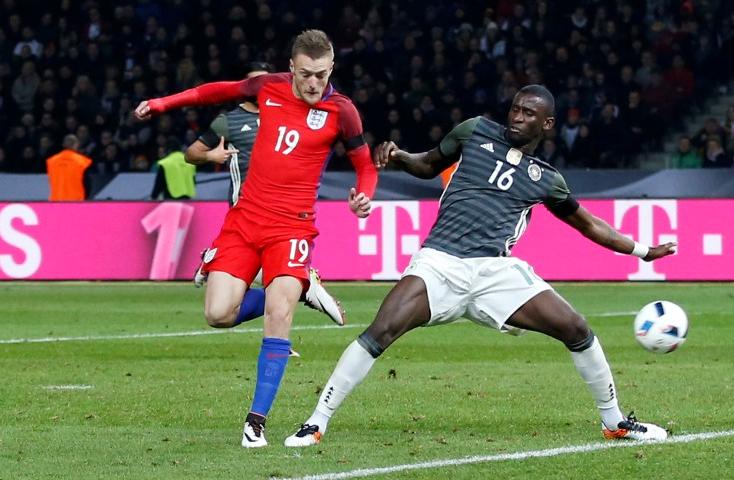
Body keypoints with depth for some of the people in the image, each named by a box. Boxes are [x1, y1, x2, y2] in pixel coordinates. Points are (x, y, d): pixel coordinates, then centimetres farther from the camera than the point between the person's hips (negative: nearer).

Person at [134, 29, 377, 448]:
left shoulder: (340, 111, -7)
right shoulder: (269, 88, 1)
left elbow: (366, 164, 5)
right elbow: (219, 91, 20)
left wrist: (364, 196, -16)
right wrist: (164, 103, 16)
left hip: (292, 225, -3)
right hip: (245, 218, 3)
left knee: (279, 315, -21)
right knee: (219, 315, -8)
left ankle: (257, 421, -13)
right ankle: (289, 294, 22)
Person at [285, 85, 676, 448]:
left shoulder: (545, 178, 15)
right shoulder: (477, 132, 10)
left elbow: (588, 224, 27)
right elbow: (429, 166, 21)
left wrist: (642, 251, 27)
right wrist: (397, 156, 1)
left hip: (496, 272, 2)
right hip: (441, 263, -2)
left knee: (576, 330, -6)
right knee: (379, 334, -22)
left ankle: (614, 422, 14)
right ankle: (316, 423, -14)